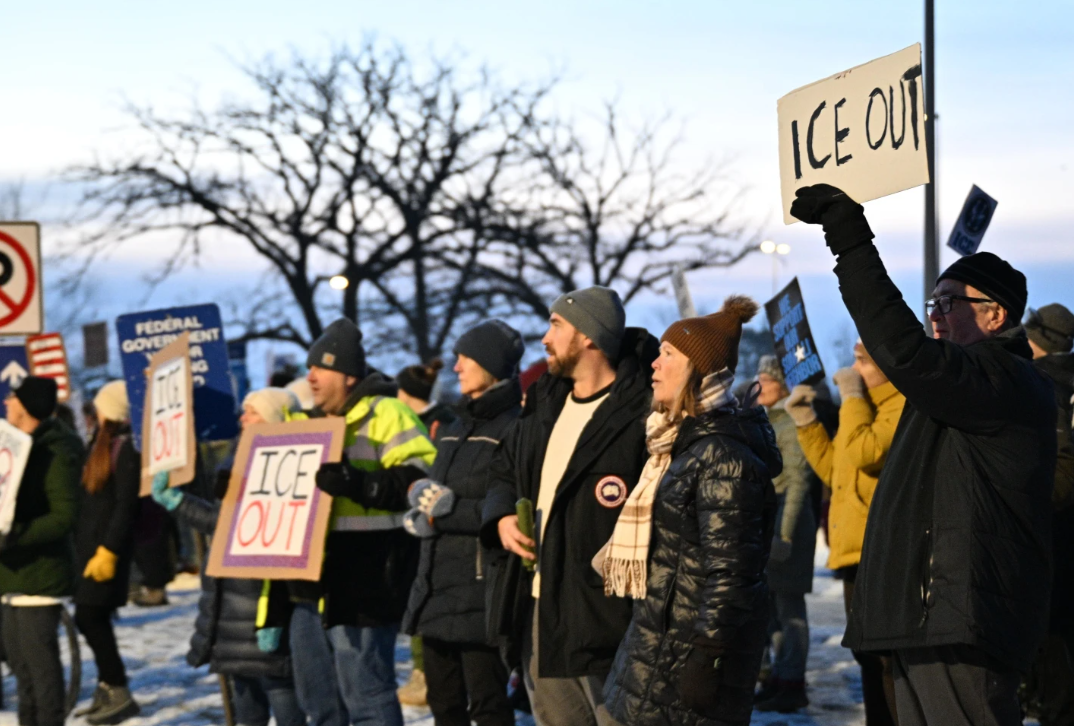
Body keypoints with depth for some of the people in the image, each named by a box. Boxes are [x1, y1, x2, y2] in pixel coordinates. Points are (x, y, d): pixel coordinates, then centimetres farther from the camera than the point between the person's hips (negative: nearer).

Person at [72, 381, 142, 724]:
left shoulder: (128, 447, -14)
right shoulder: (104, 443, 15)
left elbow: (126, 505, -18)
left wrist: (108, 550, -22)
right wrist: (83, 545, 18)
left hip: (108, 544, -9)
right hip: (89, 542, 9)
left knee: (89, 617, -9)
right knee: (92, 618, 11)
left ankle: (119, 692, -2)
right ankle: (107, 688, 18)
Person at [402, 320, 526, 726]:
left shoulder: (515, 429, -9)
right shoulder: (454, 430, 20)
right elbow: (427, 493, 19)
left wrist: (451, 509, -15)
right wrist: (424, 501, -4)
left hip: (482, 585, -9)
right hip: (438, 584, 9)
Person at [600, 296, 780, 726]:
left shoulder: (723, 453, -16)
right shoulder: (679, 442, 16)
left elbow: (728, 571, -20)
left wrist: (705, 658, -22)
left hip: (689, 653, -10)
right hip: (658, 638, 10)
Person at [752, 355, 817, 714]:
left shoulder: (791, 425, -9)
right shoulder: (765, 422, 16)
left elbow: (798, 482, -14)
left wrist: (785, 534, -18)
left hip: (788, 514, -9)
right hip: (763, 516, 9)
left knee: (789, 604, -6)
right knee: (772, 604, 11)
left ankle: (792, 684, -2)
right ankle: (779, 675, 17)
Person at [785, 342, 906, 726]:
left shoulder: (905, 407, -11)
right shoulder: (867, 407, 22)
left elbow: (865, 453, -25)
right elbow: (834, 470, 26)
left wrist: (852, 397, -14)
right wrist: (805, 420, 17)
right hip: (856, 555, 11)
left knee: (893, 664, -14)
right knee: (871, 662, 17)